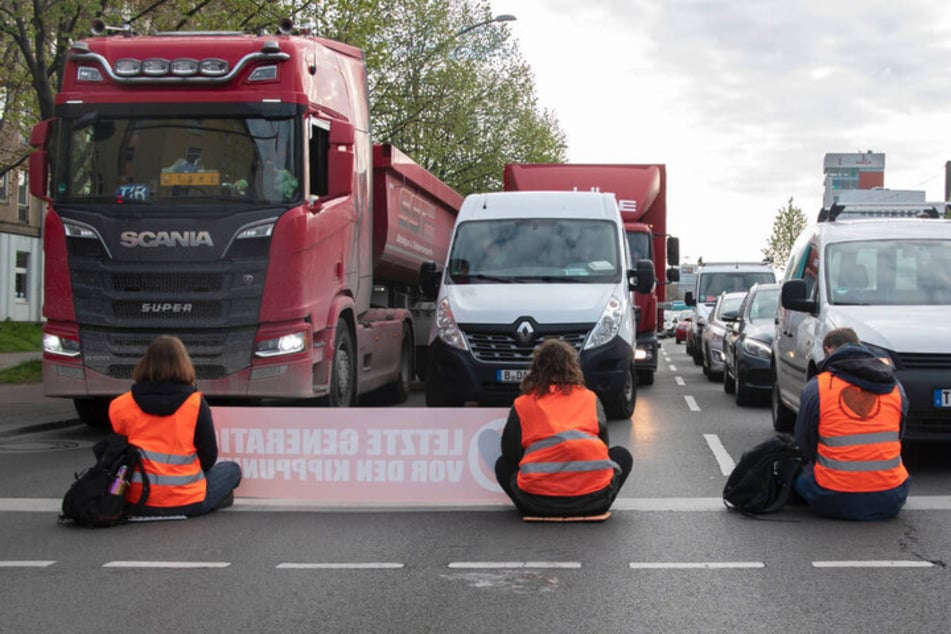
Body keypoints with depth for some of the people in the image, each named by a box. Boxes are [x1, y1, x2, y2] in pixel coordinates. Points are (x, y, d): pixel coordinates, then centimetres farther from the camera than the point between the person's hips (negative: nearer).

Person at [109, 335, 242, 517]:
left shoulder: (121, 405, -2)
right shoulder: (196, 404, -9)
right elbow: (209, 457, -3)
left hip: (136, 503, 4)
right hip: (186, 503, -4)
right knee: (232, 470, 20)